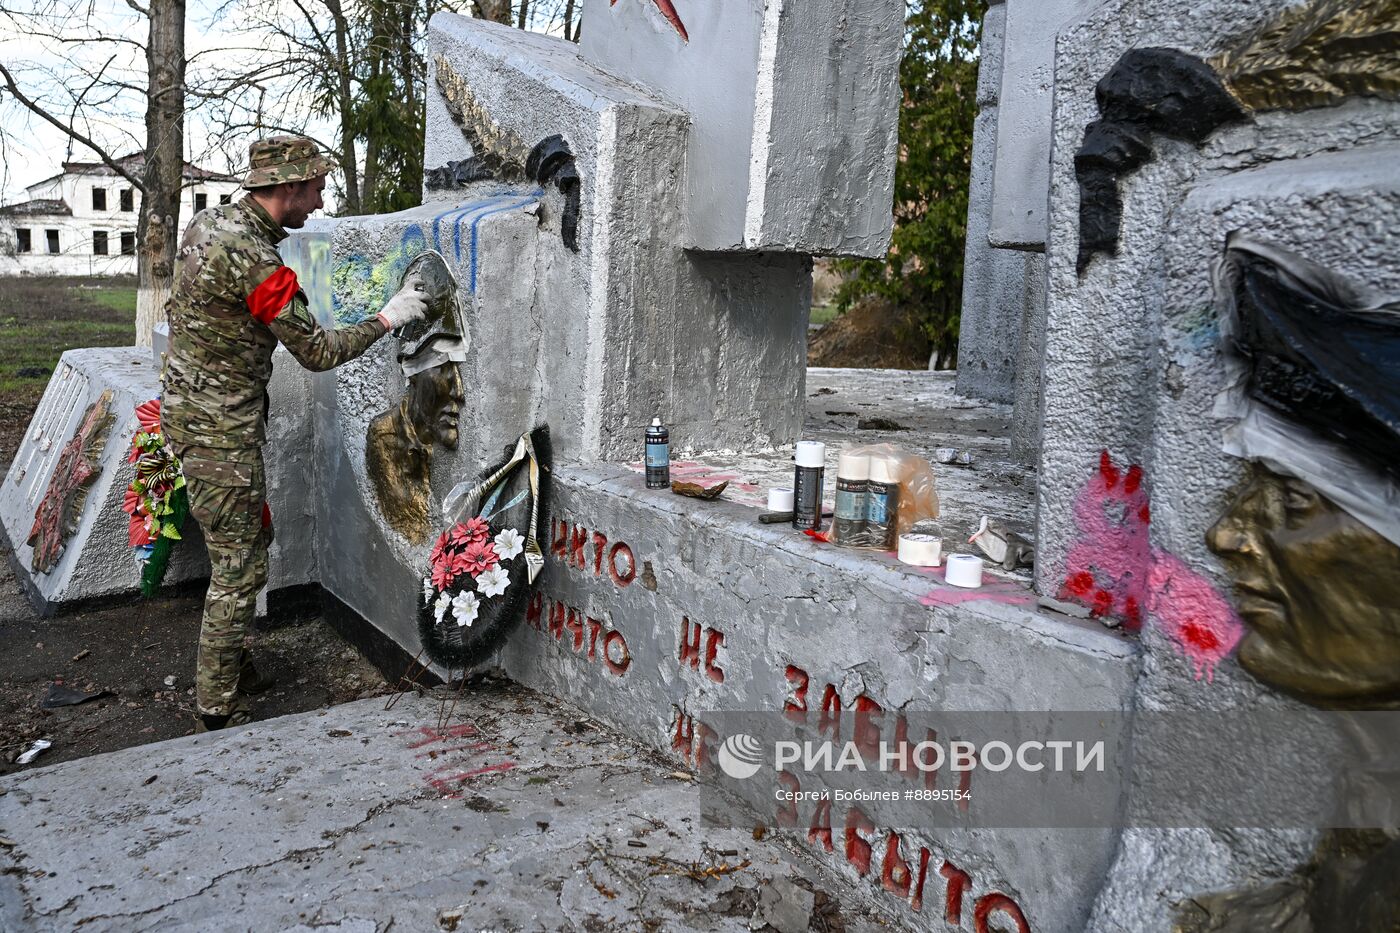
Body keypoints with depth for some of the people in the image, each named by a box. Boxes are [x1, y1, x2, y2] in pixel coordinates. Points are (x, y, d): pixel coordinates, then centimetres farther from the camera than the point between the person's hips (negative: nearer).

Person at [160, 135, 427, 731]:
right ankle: (218, 713, 9)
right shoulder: (256, 261, -25)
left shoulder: (208, 222, 6)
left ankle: (230, 665, 35)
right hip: (218, 428, -10)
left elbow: (176, 308, 19)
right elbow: (319, 352, -18)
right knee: (238, 565, -2)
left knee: (252, 537, 21)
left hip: (185, 407, 10)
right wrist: (388, 318, -8)